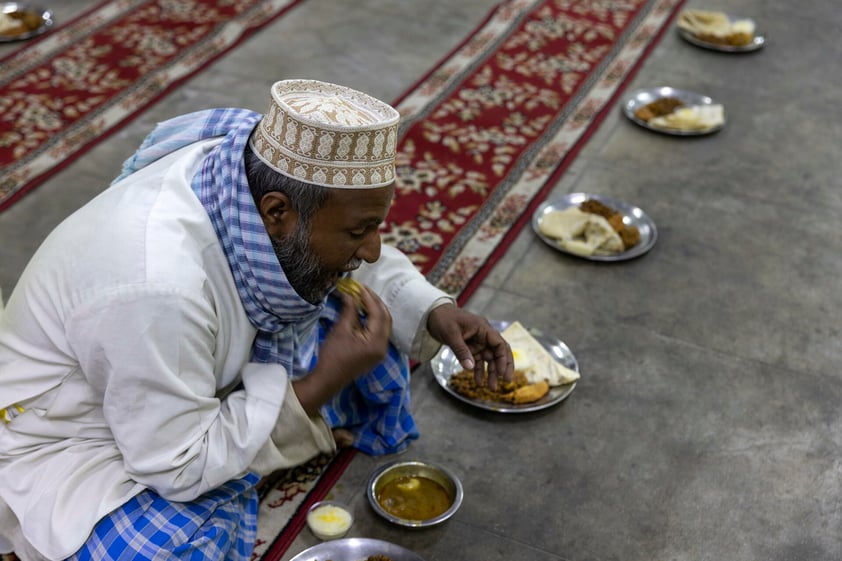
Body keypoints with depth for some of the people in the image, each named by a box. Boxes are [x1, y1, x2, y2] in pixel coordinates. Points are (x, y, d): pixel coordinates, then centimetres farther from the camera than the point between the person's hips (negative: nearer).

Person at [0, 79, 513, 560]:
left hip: (208, 384, 7)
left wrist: (435, 312, -15)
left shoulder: (263, 174, -19)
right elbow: (178, 467, -28)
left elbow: (367, 264, 2)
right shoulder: (158, 287, -40)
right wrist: (325, 380, -30)